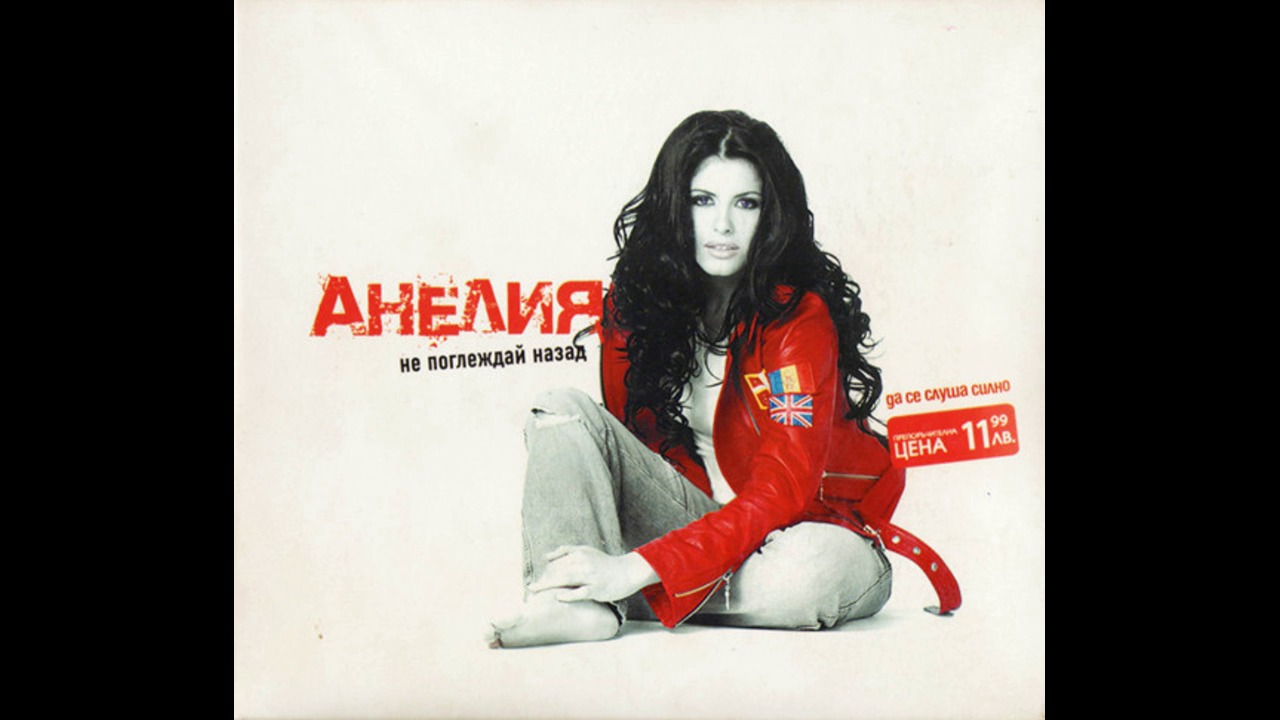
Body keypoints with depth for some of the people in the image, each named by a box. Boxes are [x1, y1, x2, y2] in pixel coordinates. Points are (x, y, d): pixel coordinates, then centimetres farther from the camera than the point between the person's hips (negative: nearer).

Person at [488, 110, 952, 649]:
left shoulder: (799, 318, -18)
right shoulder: (634, 301, -1)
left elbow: (783, 489, -25)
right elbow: (631, 436, 8)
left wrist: (637, 568, -34)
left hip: (811, 528, -4)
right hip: (698, 517, 4)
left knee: (810, 570, -40)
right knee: (563, 410, -12)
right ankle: (572, 603, -33)